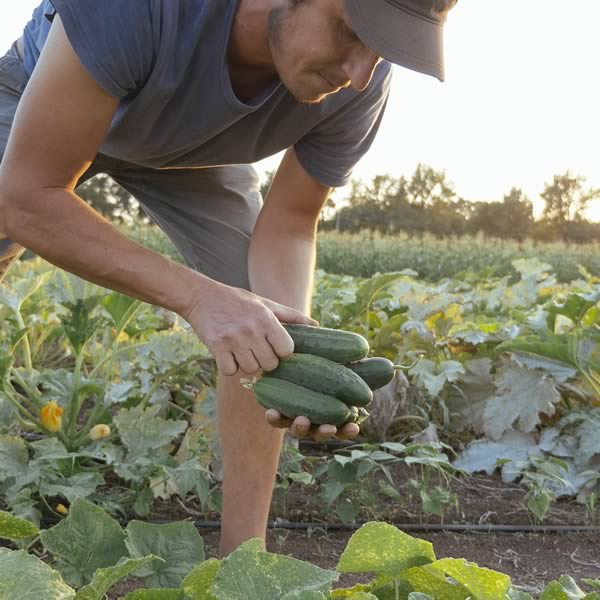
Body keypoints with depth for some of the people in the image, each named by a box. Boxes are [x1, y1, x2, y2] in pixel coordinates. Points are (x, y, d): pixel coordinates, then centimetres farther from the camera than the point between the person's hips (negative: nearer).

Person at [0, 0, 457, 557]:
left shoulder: (359, 83, -30)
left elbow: (287, 226, -18)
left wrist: (295, 339, -38)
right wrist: (199, 296, -47)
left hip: (190, 146, 3)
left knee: (255, 325, -13)